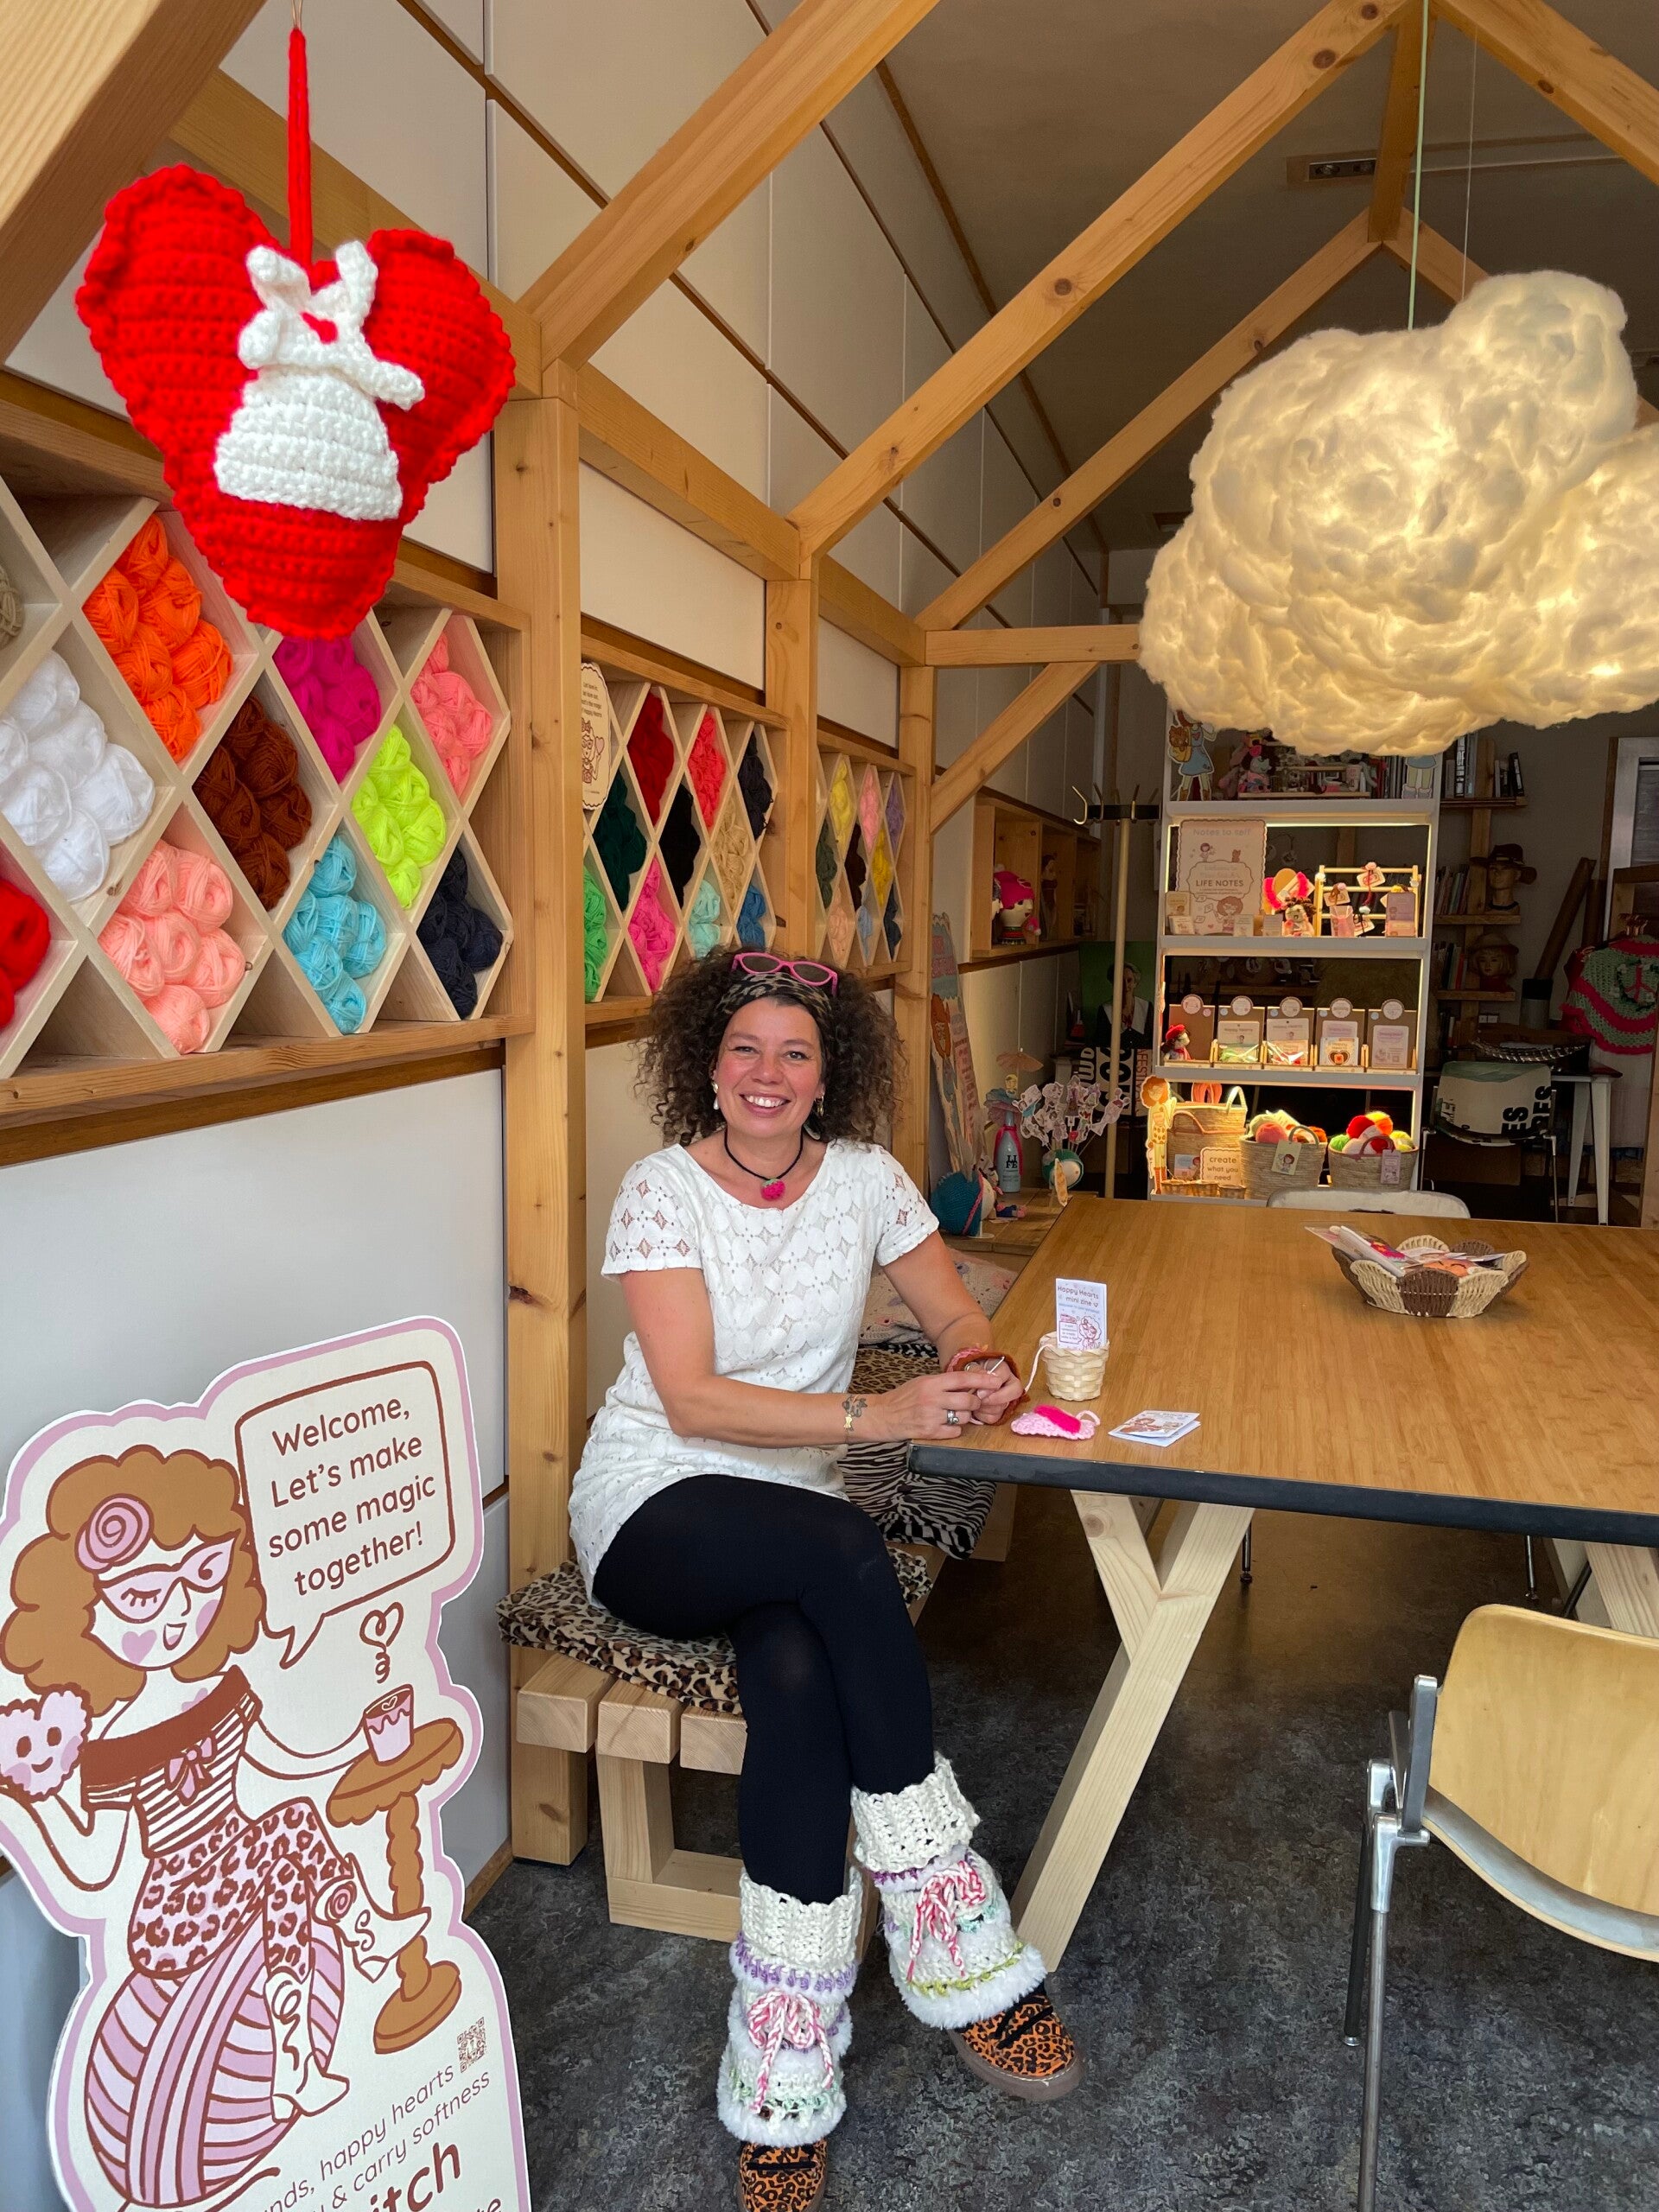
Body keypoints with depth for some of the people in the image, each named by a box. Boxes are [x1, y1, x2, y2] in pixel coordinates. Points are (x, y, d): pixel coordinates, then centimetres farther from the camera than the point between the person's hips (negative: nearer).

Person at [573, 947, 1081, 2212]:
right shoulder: (663, 1192, -10)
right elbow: (692, 1399, -19)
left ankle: (782, 2085, -20)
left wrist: (972, 1365, -21)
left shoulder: (862, 1176, 2)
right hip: (654, 1509, -3)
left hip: (792, 1518, 3)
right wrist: (873, 1416, -31)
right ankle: (959, 1947, -22)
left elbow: (955, 1314, 6)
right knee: (847, 1553, -34)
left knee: (802, 1682, -31)